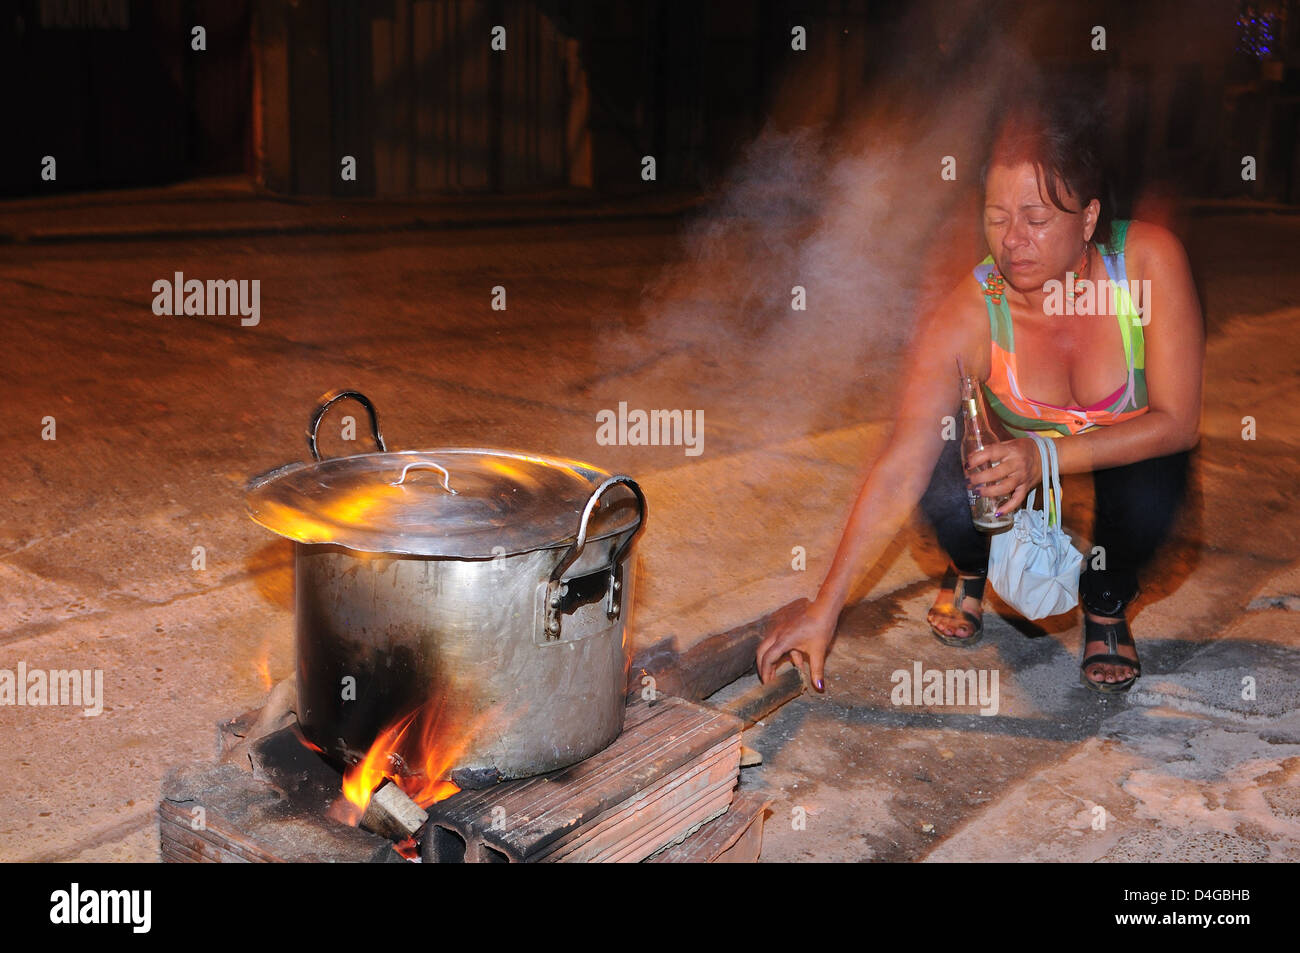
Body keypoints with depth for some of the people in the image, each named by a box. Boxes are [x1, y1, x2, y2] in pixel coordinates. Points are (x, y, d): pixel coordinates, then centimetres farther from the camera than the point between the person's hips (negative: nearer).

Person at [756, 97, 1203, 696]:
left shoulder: (1149, 260, -31)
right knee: (945, 491, -30)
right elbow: (899, 472, -36)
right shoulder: (964, 320, -32)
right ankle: (969, 568, 11)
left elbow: (1177, 420, -26)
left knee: (1147, 499, -34)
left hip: (1133, 443, 0)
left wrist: (1048, 456, -40)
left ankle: (1107, 604, 4)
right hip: (1018, 446, 0)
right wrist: (825, 607, -42)